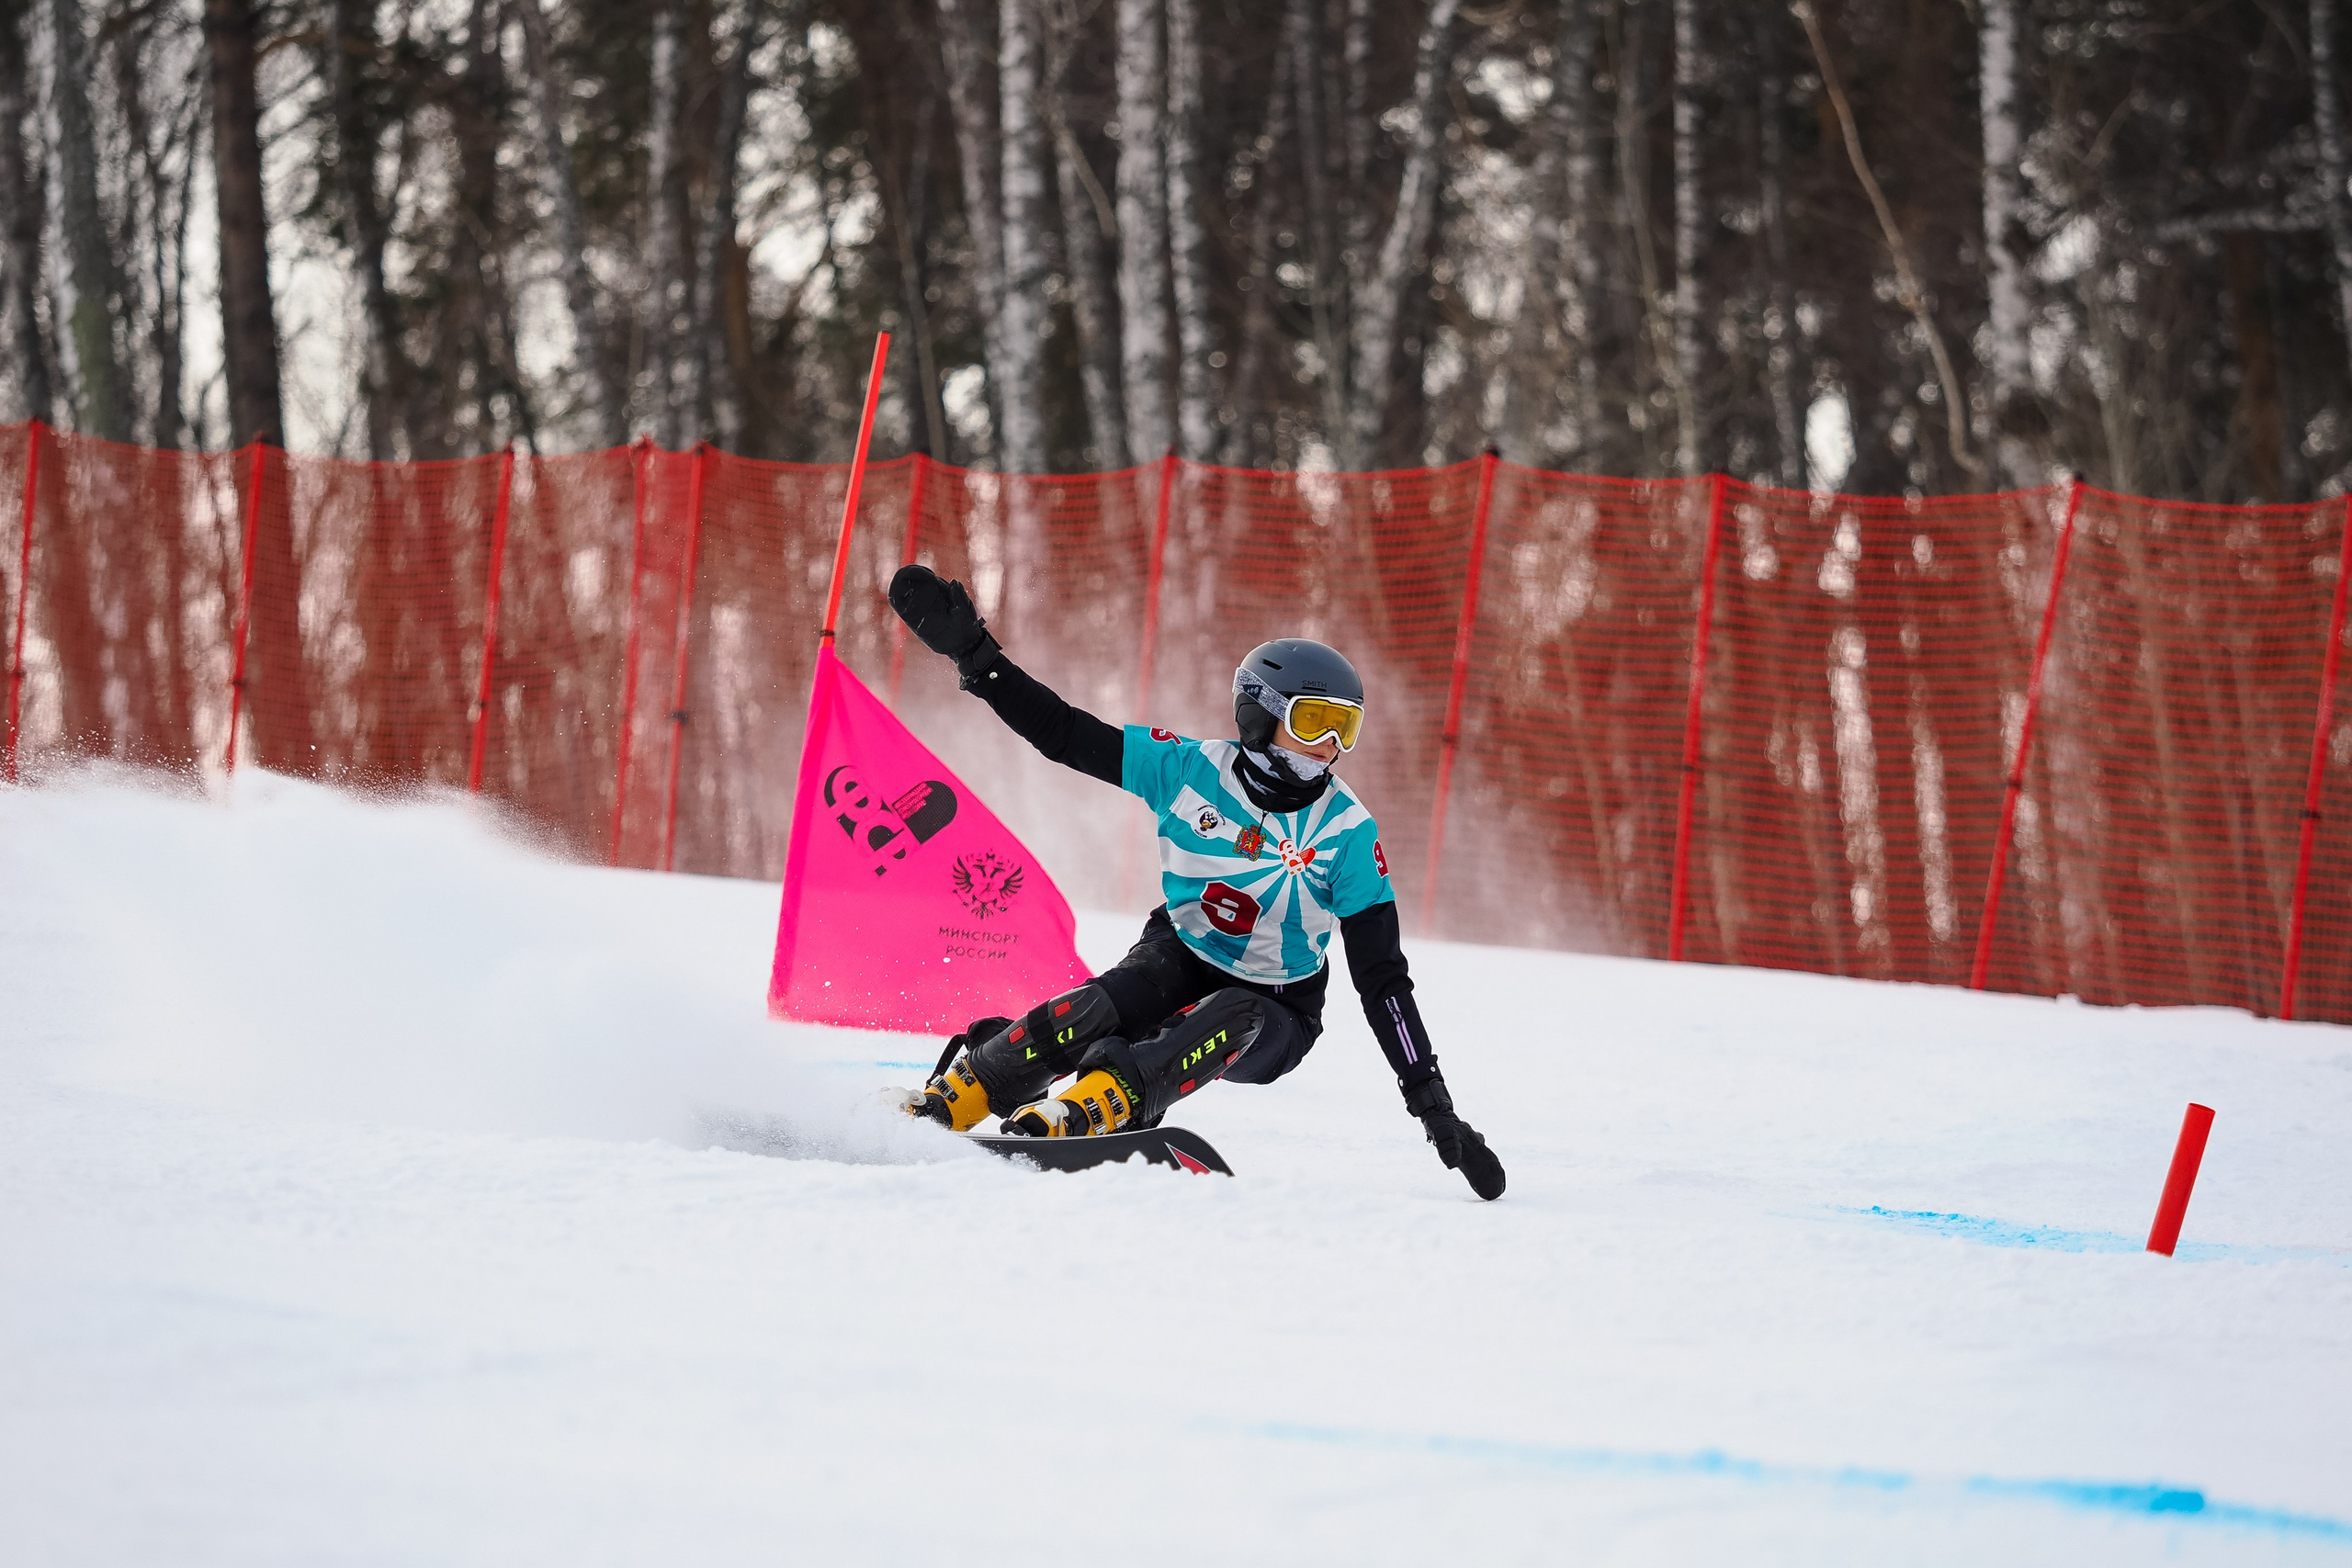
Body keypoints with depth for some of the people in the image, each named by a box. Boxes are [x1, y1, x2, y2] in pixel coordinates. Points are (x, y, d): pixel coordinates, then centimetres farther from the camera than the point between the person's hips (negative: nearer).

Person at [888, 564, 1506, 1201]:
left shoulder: (1349, 832, -14)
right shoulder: (1192, 770, -12)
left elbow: (1382, 976, -12)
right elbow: (1062, 731, -10)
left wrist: (1432, 1102, -17)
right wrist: (971, 651, -20)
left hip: (1274, 1012, 0)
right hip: (1181, 958, 0)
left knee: (1233, 1017, -37)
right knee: (1090, 1014, -32)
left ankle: (1094, 1109, -50)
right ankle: (942, 1105, -23)